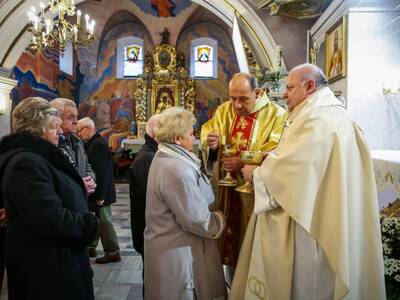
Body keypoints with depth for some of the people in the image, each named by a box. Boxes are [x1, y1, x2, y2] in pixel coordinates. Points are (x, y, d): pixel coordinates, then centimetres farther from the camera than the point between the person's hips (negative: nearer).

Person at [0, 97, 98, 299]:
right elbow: (52, 218, -30)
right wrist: (88, 224, -14)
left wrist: (80, 189, 2)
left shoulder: (37, 157, 11)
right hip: (45, 267, -10)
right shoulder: (26, 163, -23)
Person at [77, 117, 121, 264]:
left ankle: (113, 252, 11)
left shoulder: (98, 144, -19)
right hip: (96, 192, 9)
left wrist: (100, 195, -23)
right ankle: (91, 246, 33)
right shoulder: (92, 143, 12)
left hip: (101, 193, -9)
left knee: (104, 221, 0)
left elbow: (102, 172, -24)